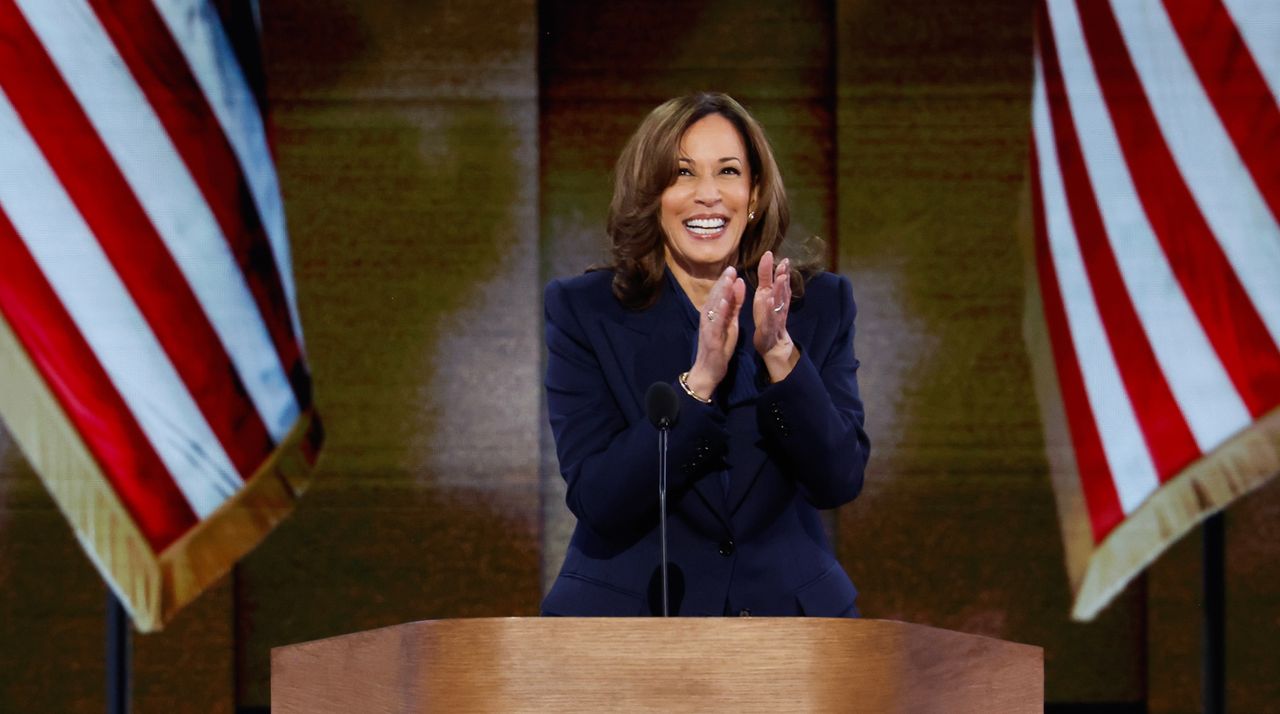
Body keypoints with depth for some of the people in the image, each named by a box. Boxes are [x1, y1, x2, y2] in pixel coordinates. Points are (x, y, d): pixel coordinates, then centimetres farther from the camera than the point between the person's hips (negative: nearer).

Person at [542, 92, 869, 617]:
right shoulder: (583, 312, -2)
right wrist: (699, 380, -21)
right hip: (627, 609, -1)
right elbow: (596, 500, -11)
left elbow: (839, 482, -5)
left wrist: (780, 354, -17)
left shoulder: (820, 305, 4)